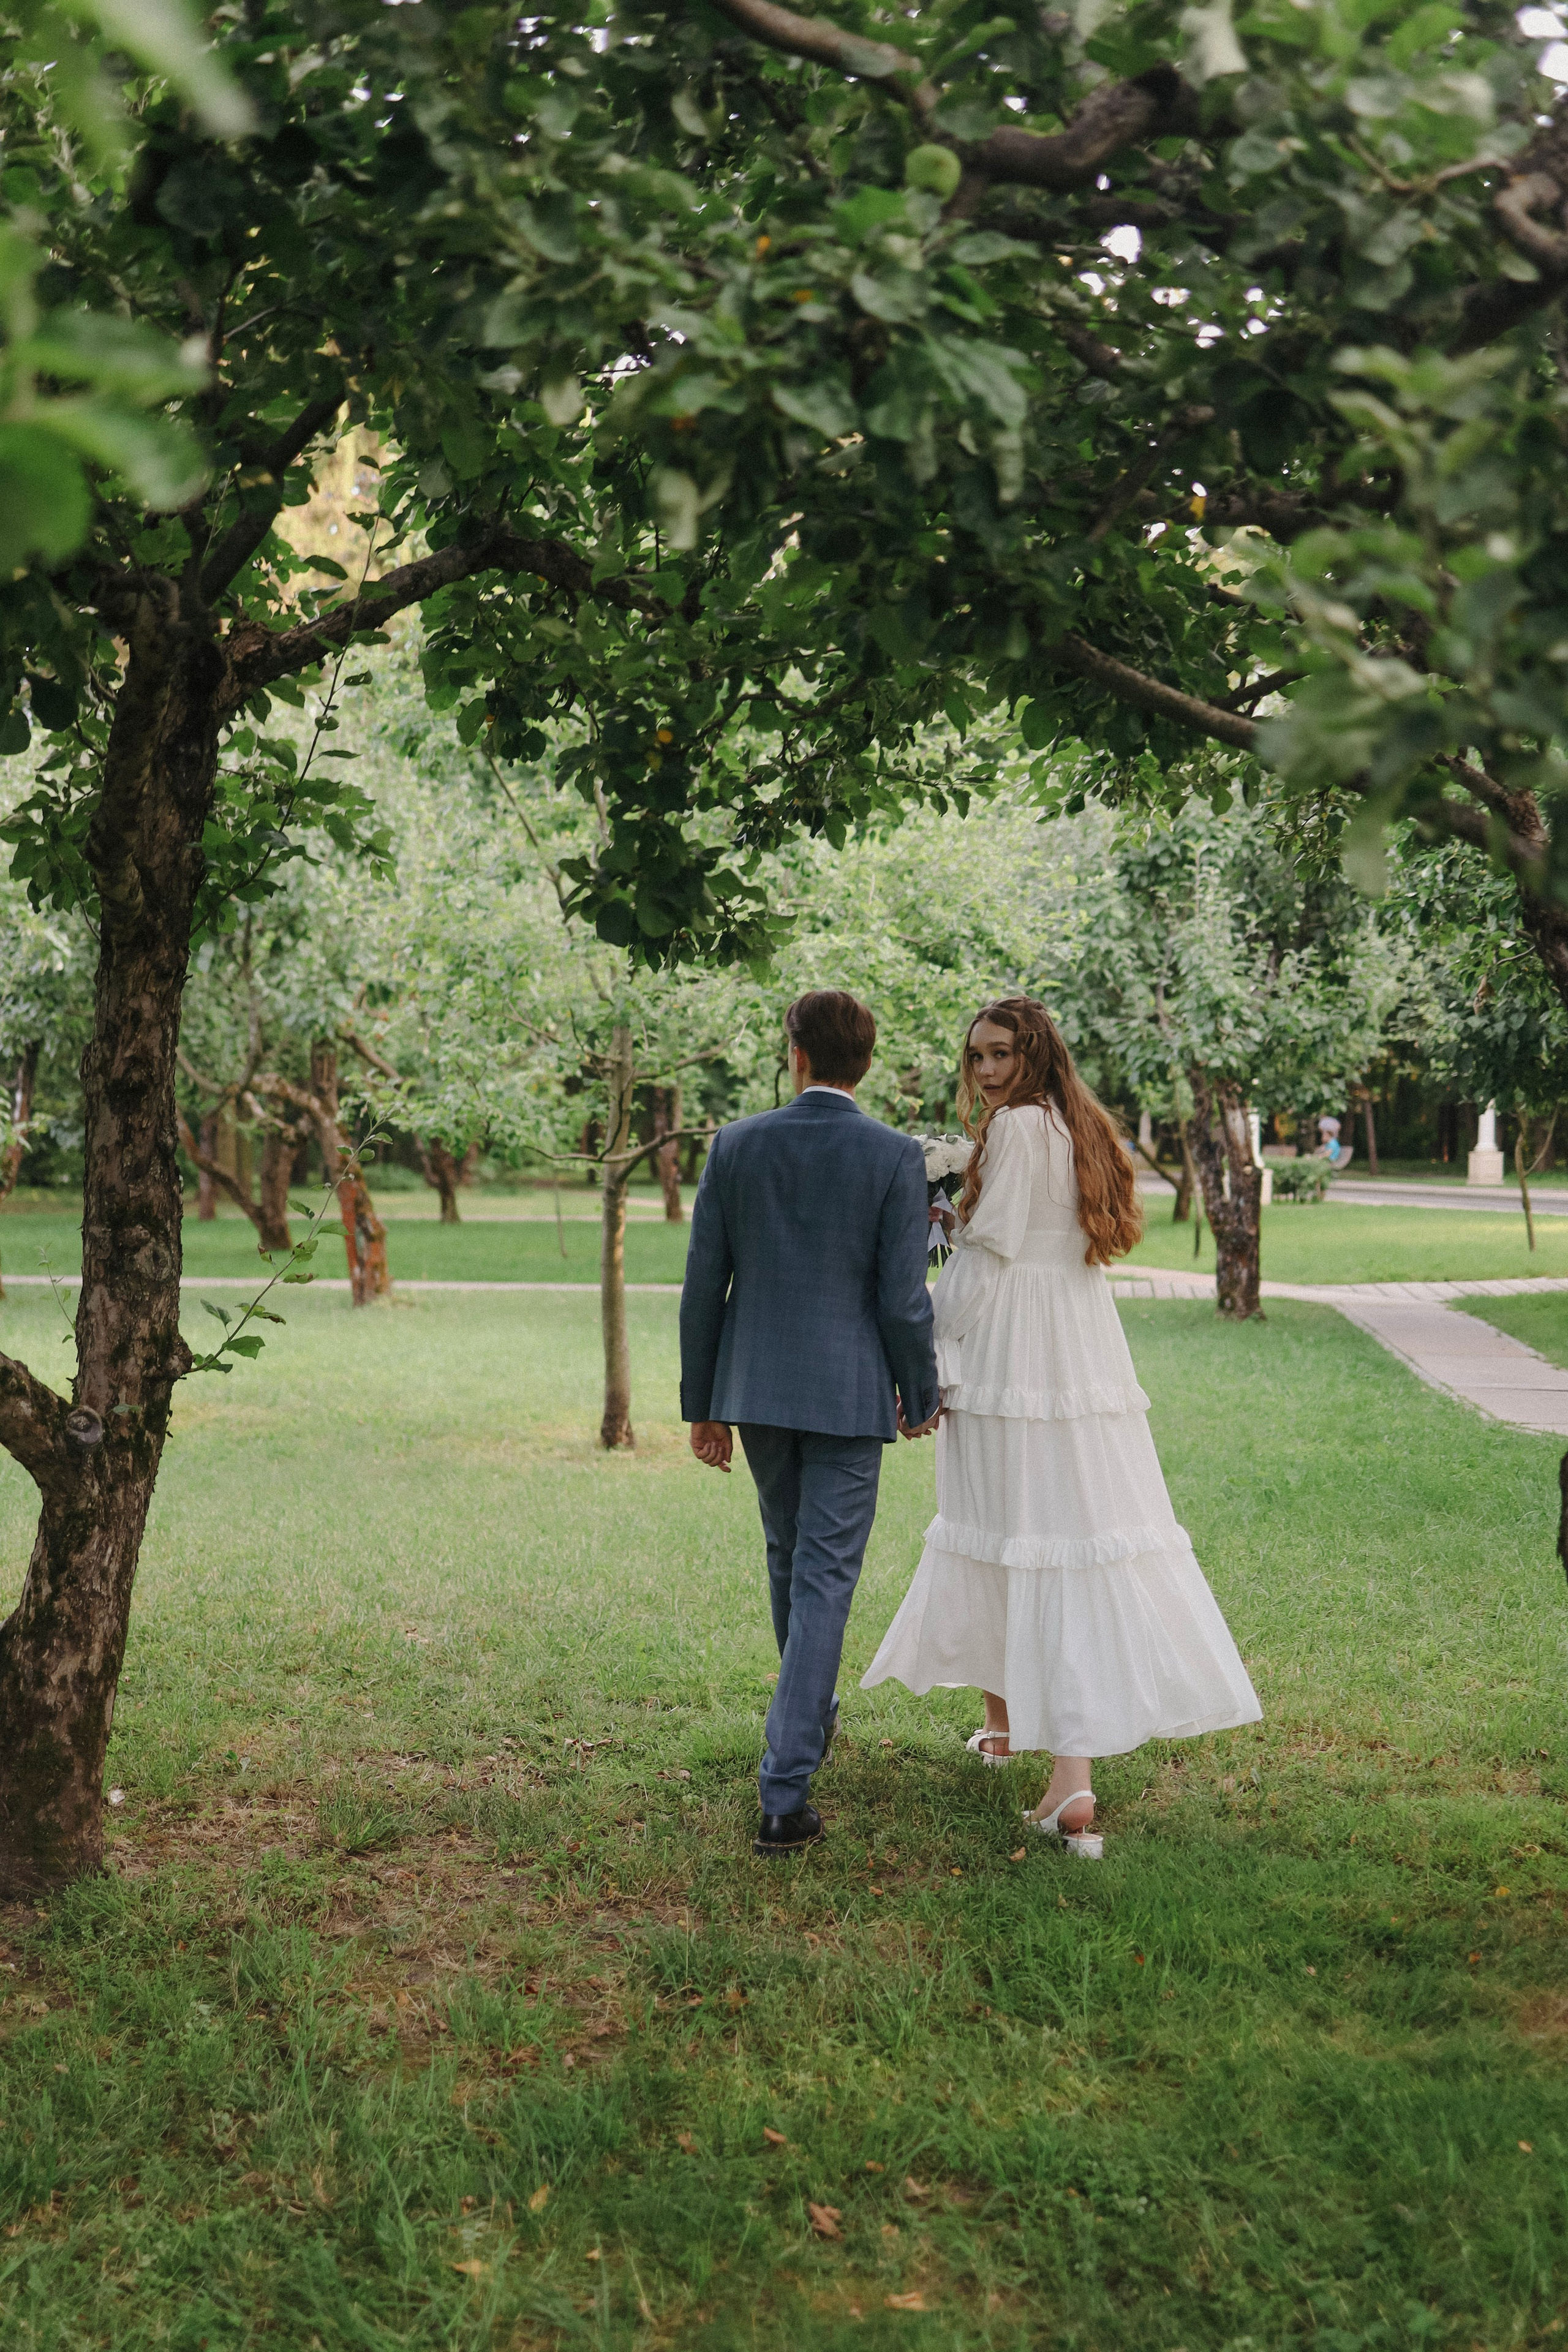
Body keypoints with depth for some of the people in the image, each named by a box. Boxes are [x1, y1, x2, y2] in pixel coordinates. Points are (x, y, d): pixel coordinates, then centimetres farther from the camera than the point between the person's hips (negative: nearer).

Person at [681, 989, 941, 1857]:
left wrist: (701, 1403, 9)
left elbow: (703, 1287, 0)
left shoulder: (736, 1145, -2)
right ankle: (784, 1794, -6)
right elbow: (903, 1299, -11)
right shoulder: (895, 1156, -9)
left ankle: (813, 1715, 46)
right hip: (849, 1393, -3)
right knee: (823, 1582, -1)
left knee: (791, 1556, 24)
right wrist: (920, 1396, 6)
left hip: (755, 1388, 3)